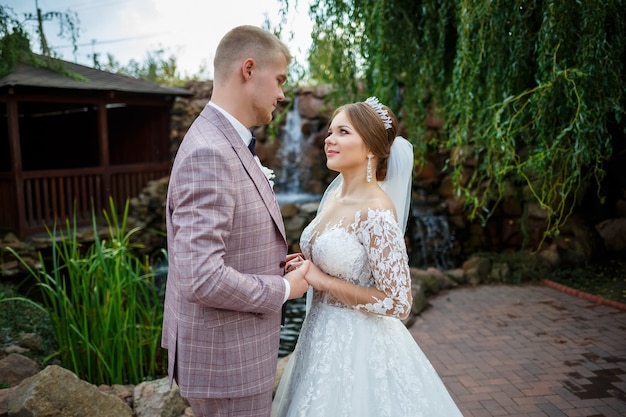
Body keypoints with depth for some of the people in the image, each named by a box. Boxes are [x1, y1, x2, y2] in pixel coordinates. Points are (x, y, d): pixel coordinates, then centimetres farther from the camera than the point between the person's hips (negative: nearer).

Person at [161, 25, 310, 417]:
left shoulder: (227, 144, 7)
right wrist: (284, 288, -17)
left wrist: (278, 262, 2)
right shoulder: (209, 153, -25)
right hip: (227, 364, -9)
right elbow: (201, 279, -31)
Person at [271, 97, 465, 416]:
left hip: (358, 344, -8)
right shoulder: (334, 195, 2)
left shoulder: (376, 211, -23)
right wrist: (306, 268, -4)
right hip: (324, 335, 8)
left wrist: (321, 280, -20)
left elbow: (397, 303, -23)